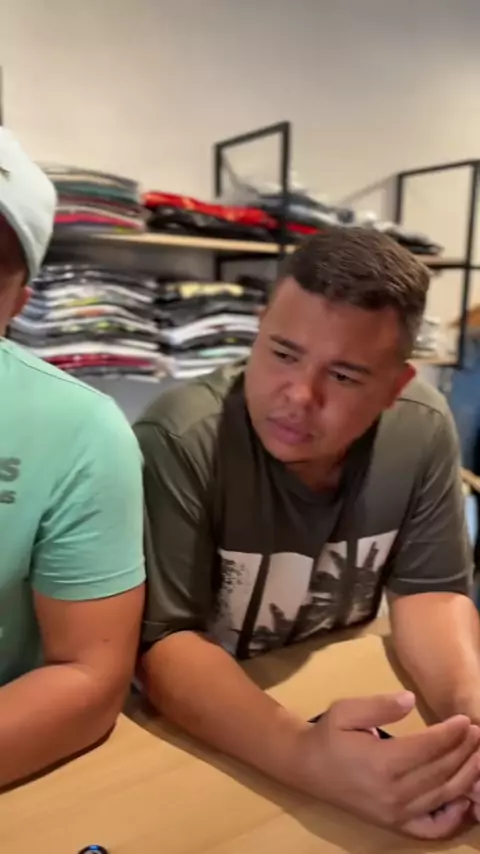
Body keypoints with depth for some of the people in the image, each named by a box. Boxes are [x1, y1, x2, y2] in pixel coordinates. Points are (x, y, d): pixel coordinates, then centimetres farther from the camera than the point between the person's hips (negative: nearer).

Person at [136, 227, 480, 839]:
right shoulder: (177, 442, -25)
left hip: (344, 701, 5)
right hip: (200, 735, -4)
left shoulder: (422, 428, -11)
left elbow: (429, 591, -5)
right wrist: (305, 758, -38)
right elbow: (163, 642, -25)